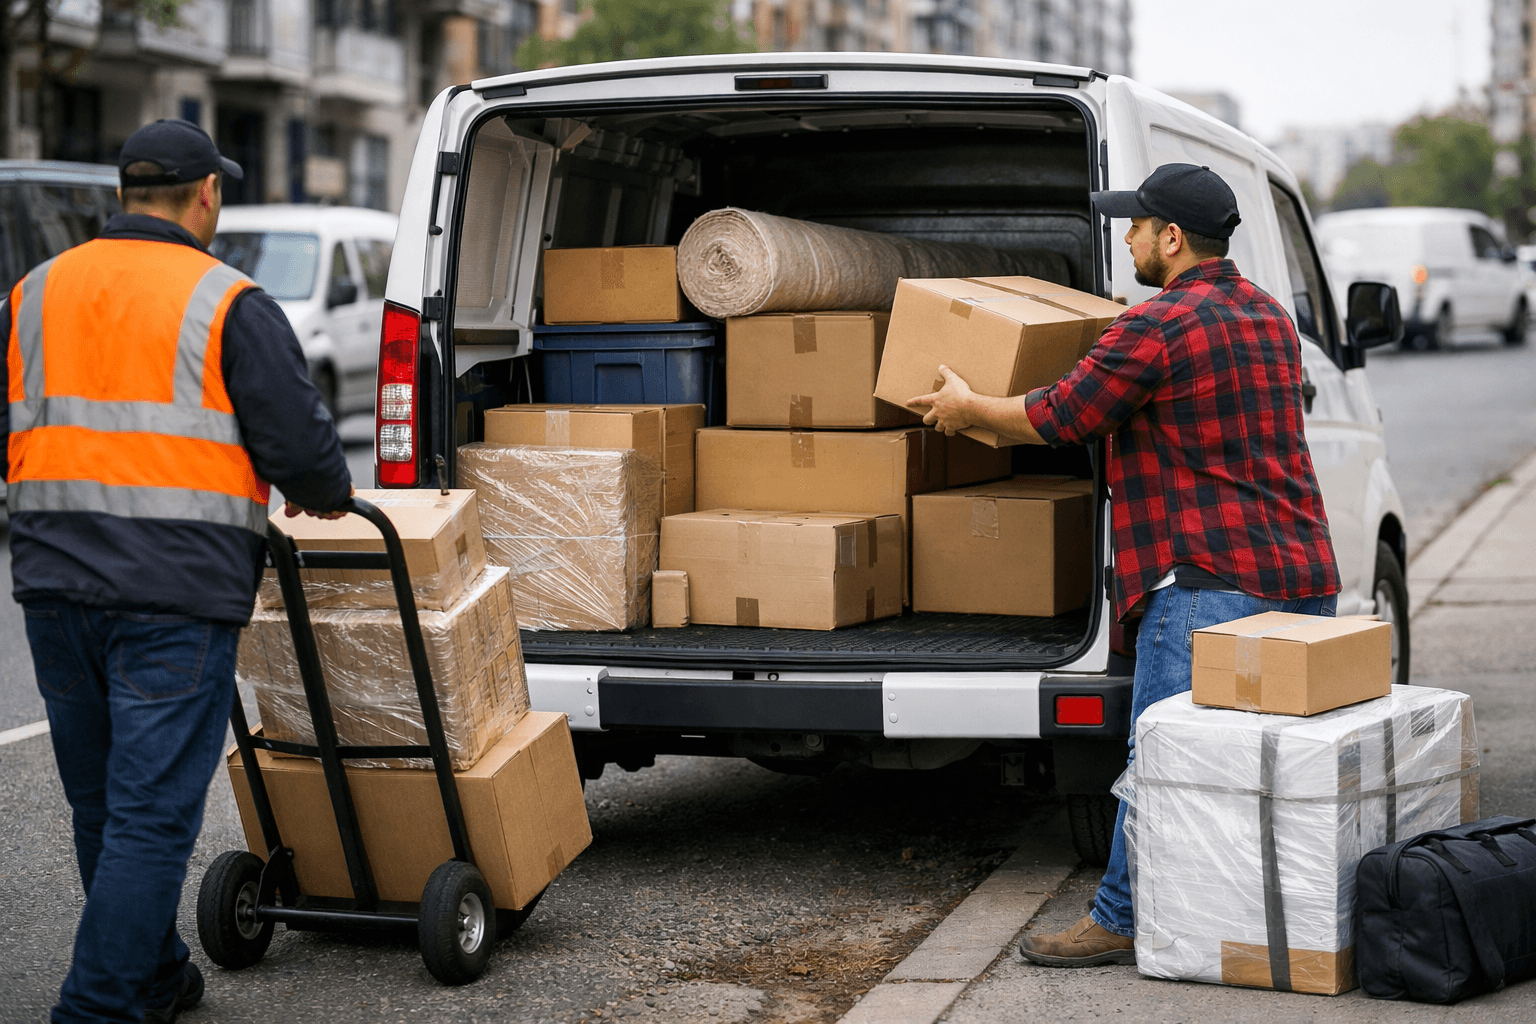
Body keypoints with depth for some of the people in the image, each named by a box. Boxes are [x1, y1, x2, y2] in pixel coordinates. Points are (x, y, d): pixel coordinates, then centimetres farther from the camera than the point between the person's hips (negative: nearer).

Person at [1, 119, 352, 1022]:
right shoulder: (231, 306, -5)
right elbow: (300, 446, -9)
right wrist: (330, 496, 12)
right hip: (177, 592, -6)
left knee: (100, 803, 18)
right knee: (153, 813, -3)